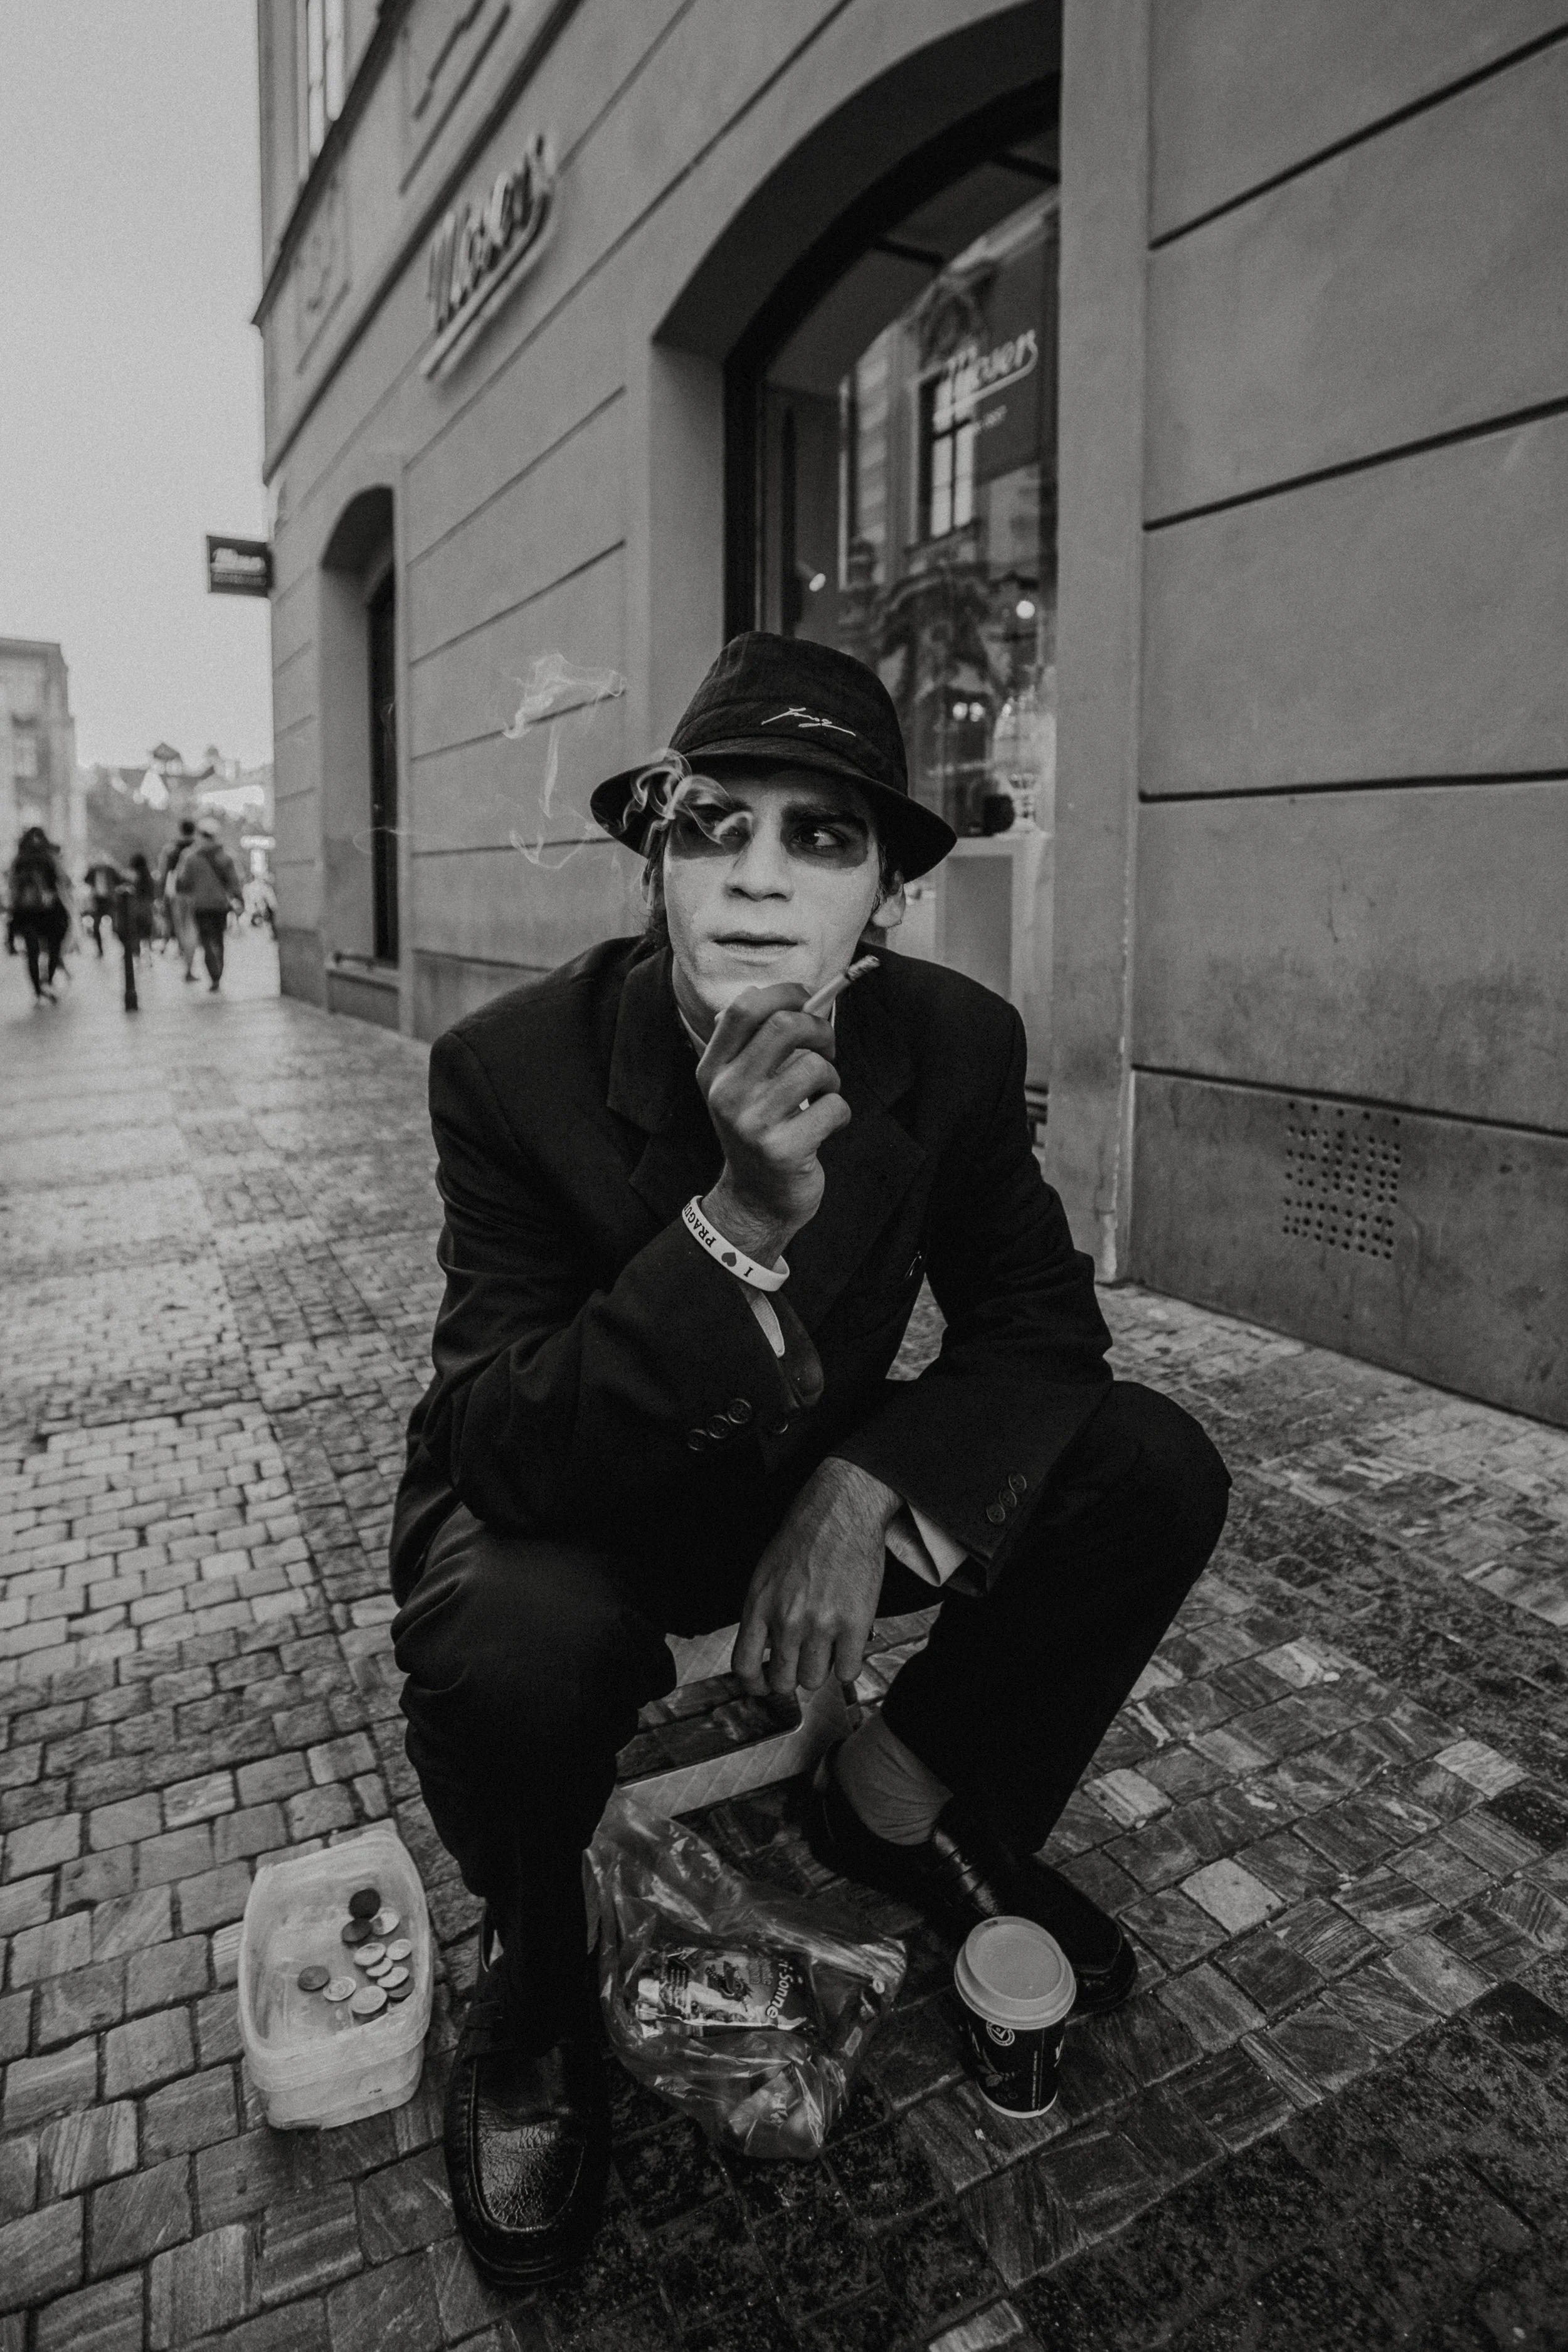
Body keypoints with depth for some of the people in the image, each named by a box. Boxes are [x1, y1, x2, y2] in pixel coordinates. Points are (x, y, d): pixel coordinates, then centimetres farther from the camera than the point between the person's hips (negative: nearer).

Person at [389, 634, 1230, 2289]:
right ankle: (534, 1981, 3)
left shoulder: (959, 1045, -13)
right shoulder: (510, 1067, -24)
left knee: (1156, 1471, -13)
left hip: (820, 1482, 4)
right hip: (577, 1502, -3)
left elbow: (1041, 1325, -8)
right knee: (506, 1654, -36)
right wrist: (735, 1225, -44)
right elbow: (501, 1453, -28)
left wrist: (865, 1483, -27)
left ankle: (902, 1806, 11)